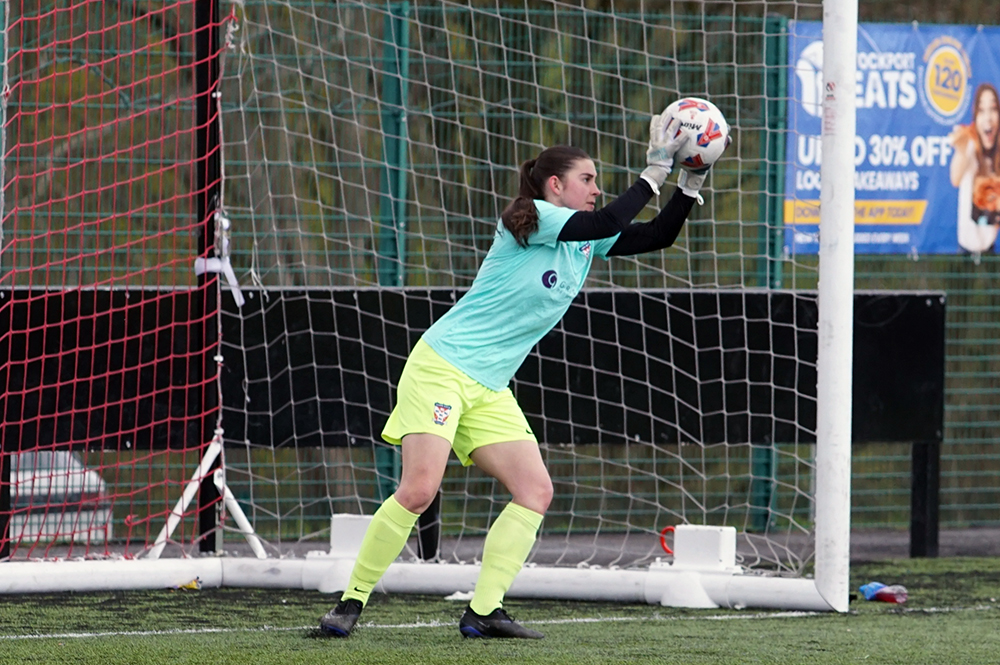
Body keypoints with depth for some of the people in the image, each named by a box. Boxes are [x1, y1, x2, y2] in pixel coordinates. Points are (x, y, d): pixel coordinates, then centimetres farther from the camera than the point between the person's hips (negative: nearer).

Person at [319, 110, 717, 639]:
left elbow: (658, 236, 14)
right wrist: (655, 170, -18)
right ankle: (351, 602, -8)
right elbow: (607, 224, -23)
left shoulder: (587, 242, 13)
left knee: (536, 491, -5)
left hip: (489, 389, 8)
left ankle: (484, 611, -3)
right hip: (440, 367, -8)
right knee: (418, 490, -19)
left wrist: (691, 182, 1)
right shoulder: (531, 219, -10)